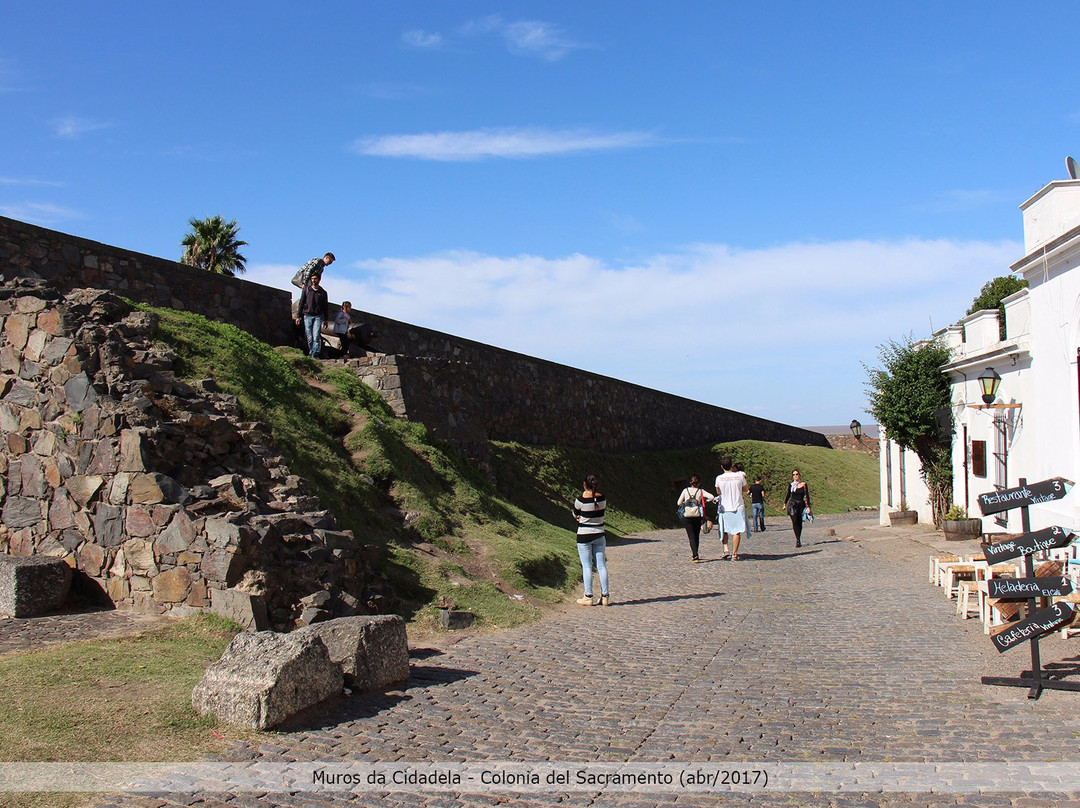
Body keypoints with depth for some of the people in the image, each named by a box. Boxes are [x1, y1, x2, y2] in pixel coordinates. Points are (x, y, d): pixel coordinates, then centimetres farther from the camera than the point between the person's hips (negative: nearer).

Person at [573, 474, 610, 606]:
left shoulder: (581, 500, -14)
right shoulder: (602, 498, -2)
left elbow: (575, 515, 1)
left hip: (584, 536, -4)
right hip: (599, 535, 4)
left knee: (587, 566, 2)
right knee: (601, 566, 7)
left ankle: (588, 597, 5)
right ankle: (605, 596, 10)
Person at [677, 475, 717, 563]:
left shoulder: (686, 490, 4)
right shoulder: (701, 491, 2)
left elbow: (679, 503, 5)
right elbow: (712, 497, -10)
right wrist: (704, 501, 8)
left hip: (686, 517, 0)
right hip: (697, 516, 0)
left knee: (691, 537, -2)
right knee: (696, 536, 16)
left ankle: (695, 556, -16)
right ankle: (694, 555, 27)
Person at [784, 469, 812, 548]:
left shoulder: (803, 485, 1)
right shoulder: (791, 485, 7)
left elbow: (806, 496, -1)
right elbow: (788, 495, 19)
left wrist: (808, 507, -6)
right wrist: (785, 503, 15)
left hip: (801, 505, -1)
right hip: (792, 505, 1)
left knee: (799, 523, 1)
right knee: (795, 522, -11)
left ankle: (798, 540, 12)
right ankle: (798, 540, -14)